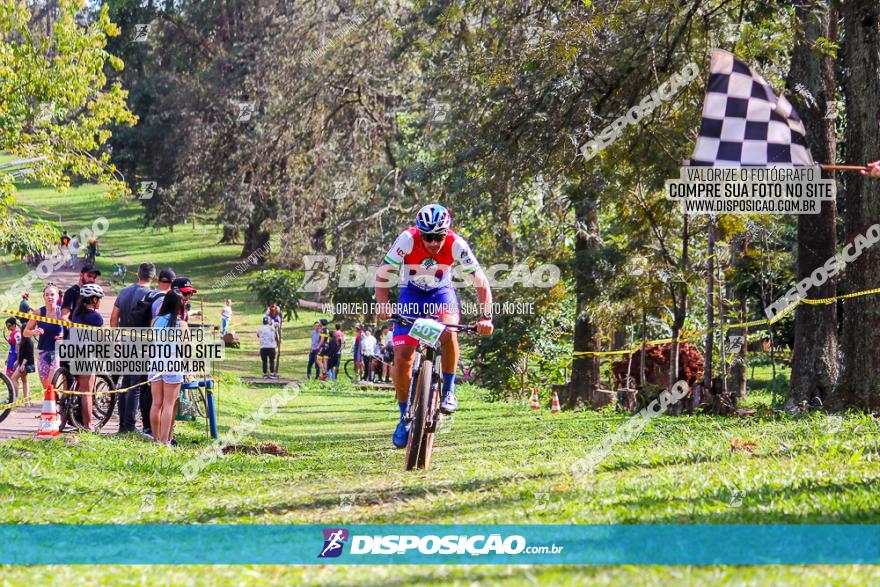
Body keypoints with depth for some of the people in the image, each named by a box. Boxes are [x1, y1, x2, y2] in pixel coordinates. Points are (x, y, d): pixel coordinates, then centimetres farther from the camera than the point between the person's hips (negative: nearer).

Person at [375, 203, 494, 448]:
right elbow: (382, 276, -22)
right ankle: (405, 417, 7)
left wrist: (486, 317, -33)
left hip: (441, 293, -1)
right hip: (411, 294, 1)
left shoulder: (456, 245, -26)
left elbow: (481, 283, -20)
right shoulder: (408, 240, -27)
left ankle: (448, 391, -14)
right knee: (402, 361, -12)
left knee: (448, 333, -35)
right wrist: (383, 305, -38)